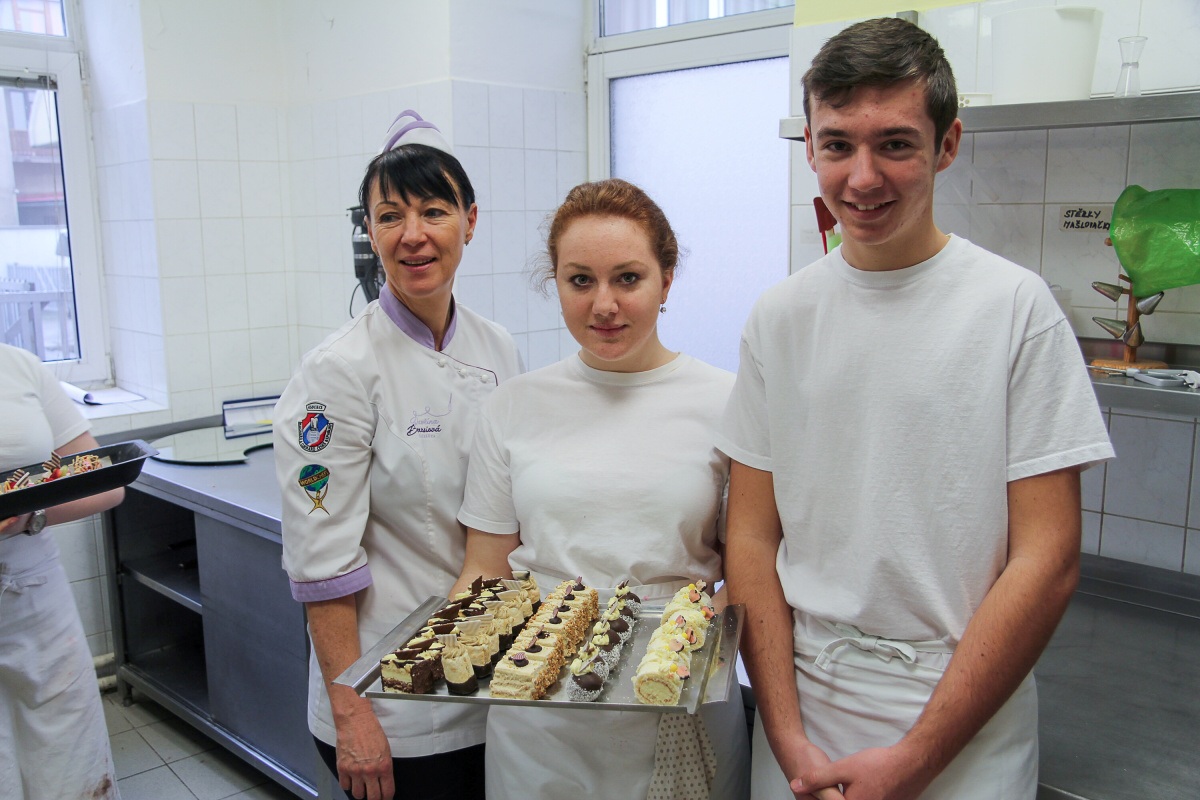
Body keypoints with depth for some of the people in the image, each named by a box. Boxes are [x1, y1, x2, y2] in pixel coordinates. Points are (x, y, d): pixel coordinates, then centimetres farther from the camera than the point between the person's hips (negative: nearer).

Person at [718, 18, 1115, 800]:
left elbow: (1047, 561, -12)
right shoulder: (779, 316, -1)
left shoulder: (1016, 306, -10)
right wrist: (789, 737, -7)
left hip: (966, 737, -2)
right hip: (798, 711, 3)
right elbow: (752, 538, 0)